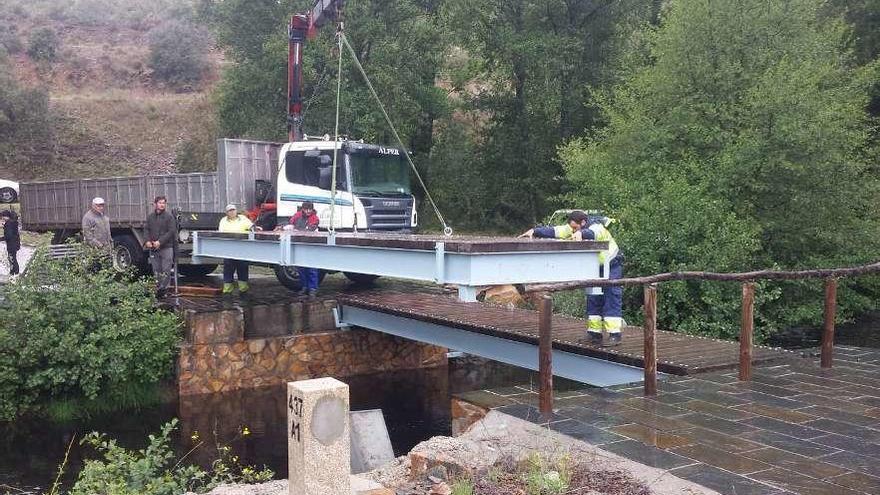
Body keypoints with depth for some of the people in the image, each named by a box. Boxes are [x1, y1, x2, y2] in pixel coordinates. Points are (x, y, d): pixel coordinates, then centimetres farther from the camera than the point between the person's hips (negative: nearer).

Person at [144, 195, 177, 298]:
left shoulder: (169, 216, -3)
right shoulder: (150, 216, 11)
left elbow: (171, 231, -9)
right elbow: (146, 230, 12)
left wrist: (160, 242, -15)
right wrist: (147, 241, -7)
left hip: (166, 247, -4)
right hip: (153, 248, 4)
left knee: (166, 270, -5)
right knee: (156, 270, 8)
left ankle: (164, 289, 0)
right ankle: (157, 288, 15)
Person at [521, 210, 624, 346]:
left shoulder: (597, 226, -28)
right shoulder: (574, 228, -8)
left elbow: (593, 233, -51)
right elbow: (555, 231, -15)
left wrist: (581, 233, -72)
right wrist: (534, 231, -26)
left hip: (612, 265, -7)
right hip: (594, 267, 7)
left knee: (612, 298, -12)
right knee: (593, 299, 4)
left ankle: (615, 334, -12)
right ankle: (594, 333, 7)